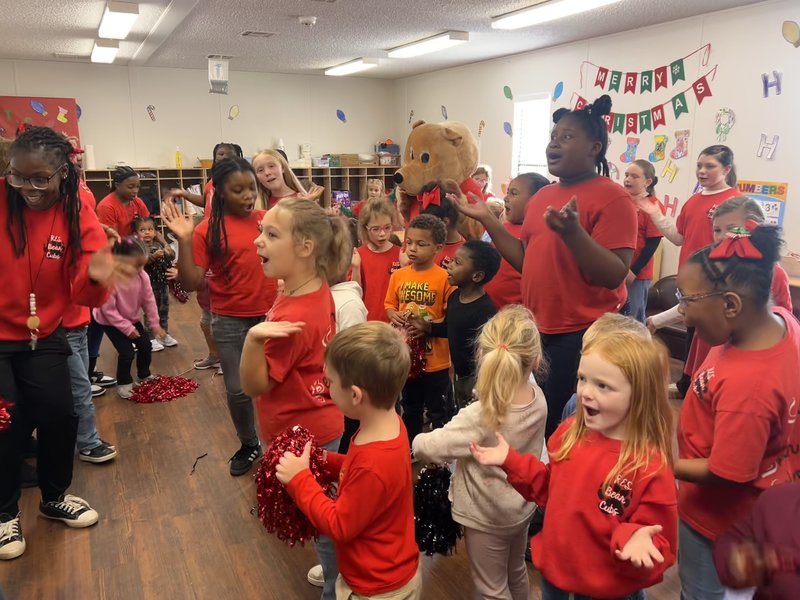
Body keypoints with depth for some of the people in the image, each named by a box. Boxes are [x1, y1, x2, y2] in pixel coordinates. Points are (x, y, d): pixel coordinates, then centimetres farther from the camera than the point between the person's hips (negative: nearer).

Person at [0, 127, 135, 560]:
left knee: (59, 415, 5)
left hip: (43, 335, 2)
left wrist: (94, 277, -38)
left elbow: (82, 296, -16)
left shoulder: (78, 218, -11)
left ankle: (55, 496, 33)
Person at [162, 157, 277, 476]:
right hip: (231, 322, -2)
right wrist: (184, 240, -20)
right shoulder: (208, 231, -8)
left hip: (271, 315, 2)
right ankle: (249, 445, 34)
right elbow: (191, 283, -10)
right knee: (238, 391, 8)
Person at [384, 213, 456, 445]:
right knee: (410, 410, 24)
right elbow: (390, 304, 10)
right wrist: (394, 315, -11)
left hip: (435, 358, -5)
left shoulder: (445, 278, -14)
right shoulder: (398, 275, 1)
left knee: (439, 413, 10)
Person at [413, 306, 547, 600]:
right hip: (522, 507, 6)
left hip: (487, 518, -6)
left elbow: (429, 448, -29)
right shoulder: (537, 396, -19)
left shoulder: (479, 417, -37)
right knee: (516, 573, 32)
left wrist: (415, 441, -10)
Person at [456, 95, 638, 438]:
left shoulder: (613, 198, -13)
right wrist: (486, 219, 8)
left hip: (583, 337, -7)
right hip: (538, 332, 8)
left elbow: (614, 276, -20)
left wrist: (572, 232, -33)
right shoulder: (542, 197, 10)